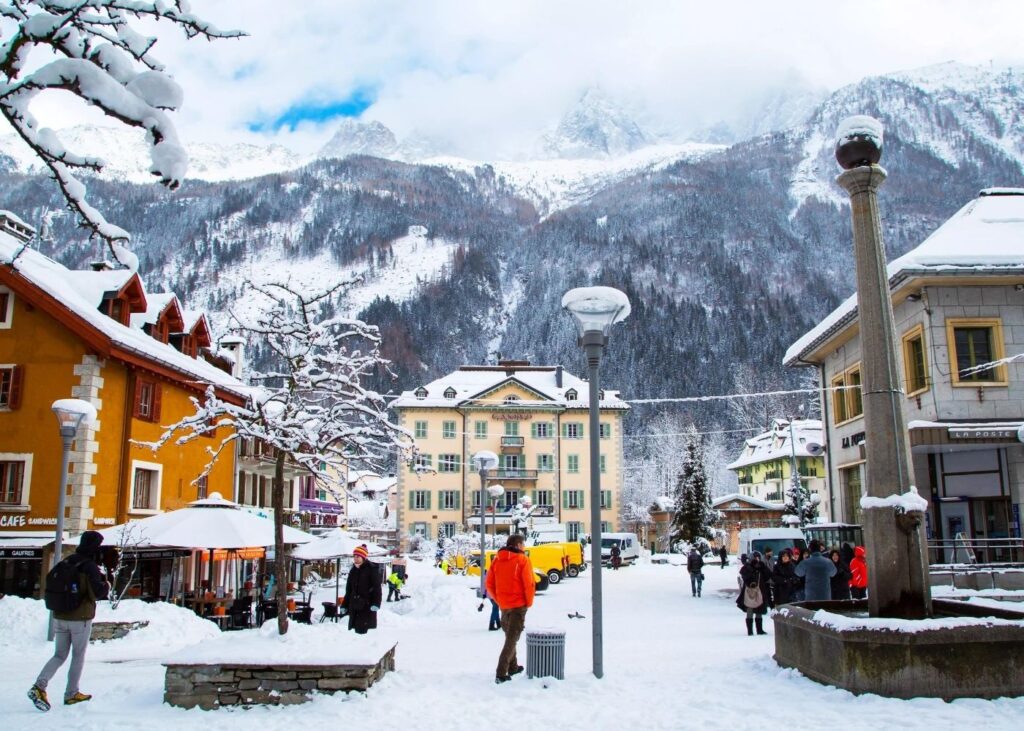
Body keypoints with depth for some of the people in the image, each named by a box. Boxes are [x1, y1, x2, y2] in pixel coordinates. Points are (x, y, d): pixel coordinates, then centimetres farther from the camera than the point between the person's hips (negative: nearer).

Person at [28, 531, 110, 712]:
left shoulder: (65, 563, 6)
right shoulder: (90, 567, -16)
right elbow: (98, 593, -23)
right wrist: (106, 583, -4)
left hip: (60, 617, 6)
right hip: (81, 619, -6)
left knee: (59, 655, 13)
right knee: (78, 656, 9)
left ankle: (39, 686, -6)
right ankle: (71, 694, 16)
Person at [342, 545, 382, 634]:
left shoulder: (372, 569, -5)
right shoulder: (353, 571, 15)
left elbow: (377, 588, -11)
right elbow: (348, 590, 21)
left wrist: (376, 604, -21)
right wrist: (345, 605, 17)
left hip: (367, 607, -7)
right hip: (354, 606, 7)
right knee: (354, 629, 7)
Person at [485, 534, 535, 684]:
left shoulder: (497, 559, 5)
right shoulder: (522, 560, -11)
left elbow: (489, 584, 5)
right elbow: (529, 584, -15)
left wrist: (498, 600, 12)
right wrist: (529, 602, -2)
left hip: (503, 605, 6)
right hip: (518, 605, -6)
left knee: (509, 635, 22)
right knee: (512, 639, -2)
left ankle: (512, 667, 32)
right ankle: (501, 674, -9)